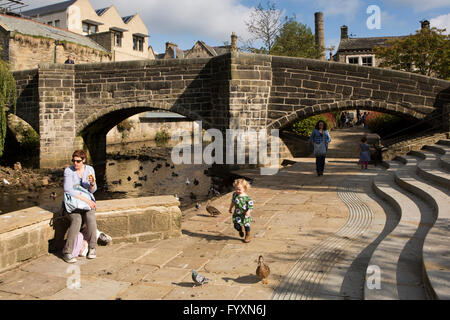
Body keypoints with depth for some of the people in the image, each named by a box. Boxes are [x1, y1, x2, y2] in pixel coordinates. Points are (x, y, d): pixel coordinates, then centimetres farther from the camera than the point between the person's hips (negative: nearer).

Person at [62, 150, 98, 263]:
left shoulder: (90, 169, 2)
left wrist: (92, 183, -24)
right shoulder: (68, 171, -9)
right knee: (77, 220, -32)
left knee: (90, 218, -29)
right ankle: (67, 252, -24)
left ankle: (92, 248, -17)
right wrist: (85, 199, -25)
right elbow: (68, 190, -20)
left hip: (88, 201, 3)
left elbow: (92, 190, 1)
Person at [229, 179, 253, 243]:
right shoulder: (235, 194, -2)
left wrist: (249, 211, -35)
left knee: (246, 226, 8)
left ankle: (247, 236, 32)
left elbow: (250, 205, -20)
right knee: (236, 226, 2)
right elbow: (233, 202, 15)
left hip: (244, 214, -4)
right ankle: (241, 229, 38)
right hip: (237, 214, 4)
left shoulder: (246, 197, -20)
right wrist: (230, 208, 25)